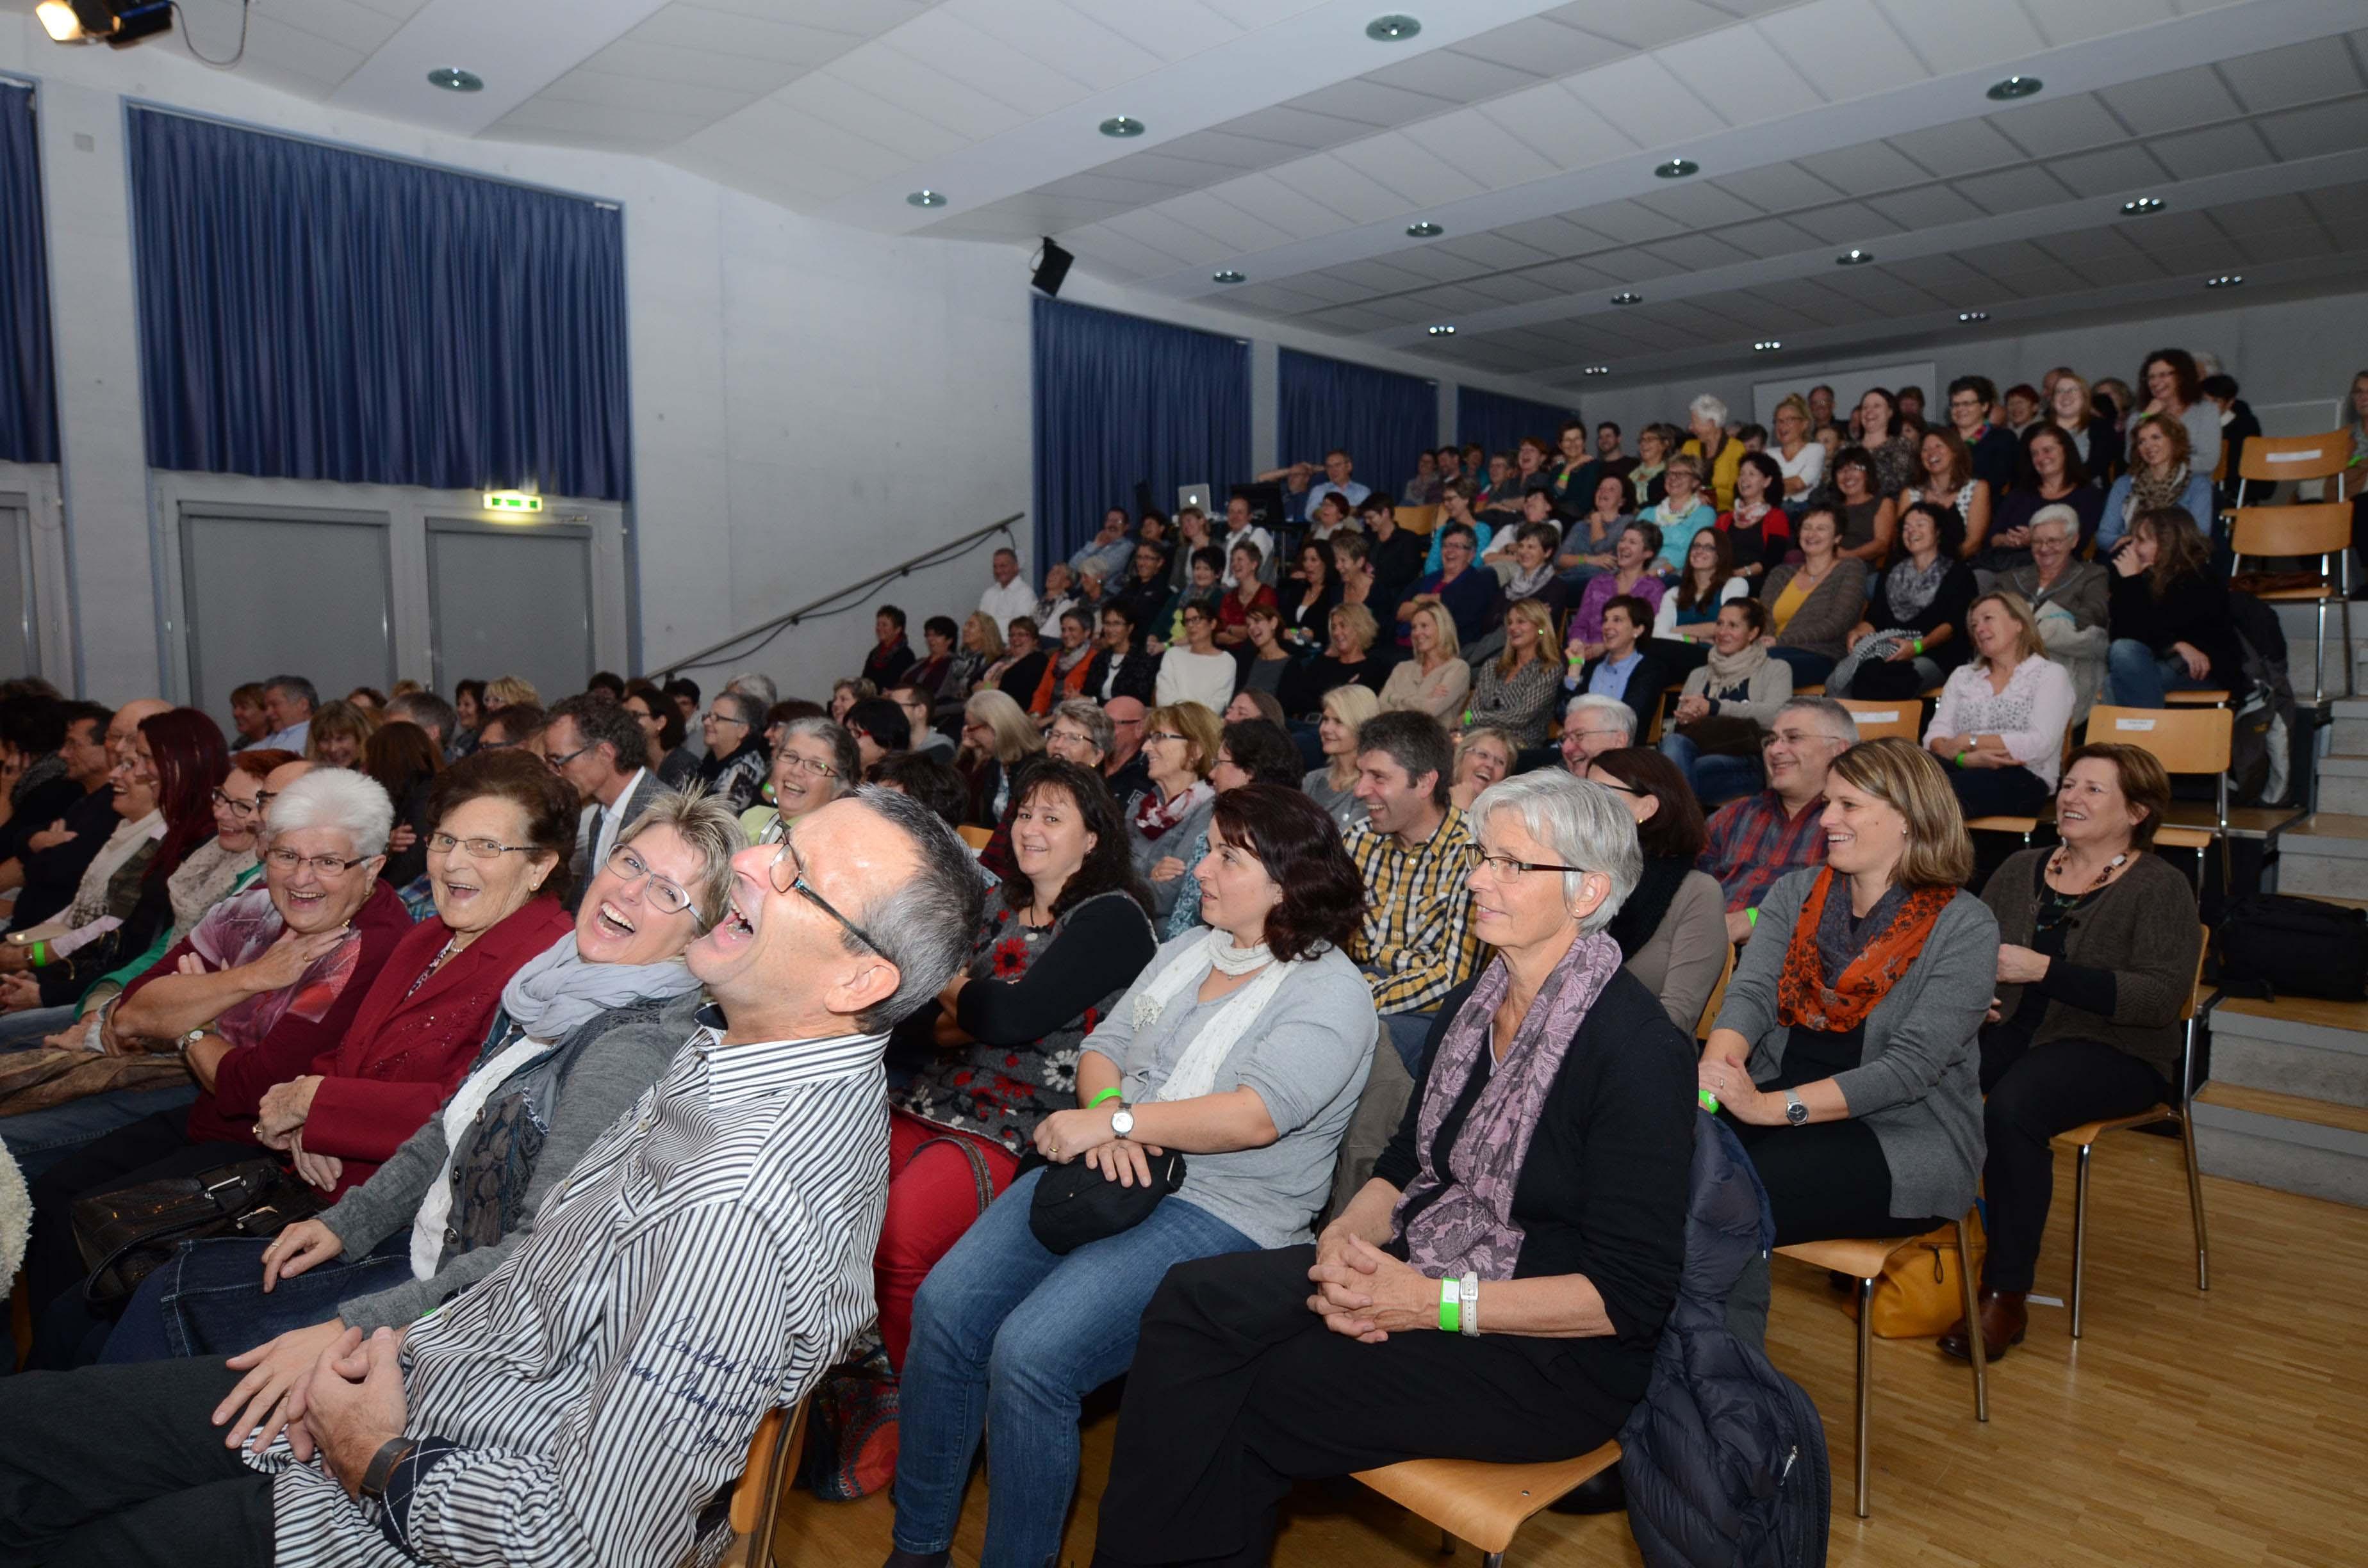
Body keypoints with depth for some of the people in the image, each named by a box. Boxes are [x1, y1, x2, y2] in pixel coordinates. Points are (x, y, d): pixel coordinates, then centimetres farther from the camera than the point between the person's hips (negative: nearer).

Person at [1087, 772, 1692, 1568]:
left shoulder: (1641, 1050, -17)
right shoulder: (1472, 1004, 8)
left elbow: (1632, 1295, -17)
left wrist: (1434, 1302, -22)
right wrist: (1345, 1237, -9)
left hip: (1551, 1355, -7)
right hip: (1418, 1268, 7)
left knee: (1250, 1400, -20)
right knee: (1192, 1299, -15)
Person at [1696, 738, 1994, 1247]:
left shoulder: (1964, 926, -6)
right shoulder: (1794, 893, 9)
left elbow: (1910, 1067, -16)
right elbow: (1751, 993, -5)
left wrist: (1771, 1106, -27)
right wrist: (1714, 1067, -27)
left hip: (1902, 1135, -4)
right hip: (1777, 1100, 5)